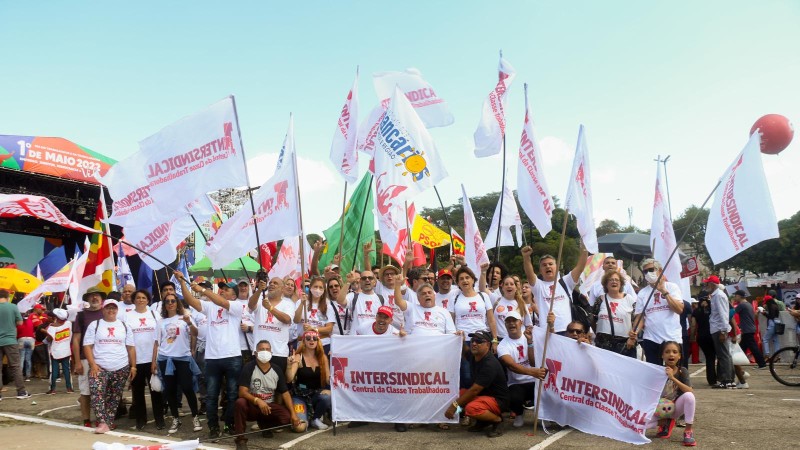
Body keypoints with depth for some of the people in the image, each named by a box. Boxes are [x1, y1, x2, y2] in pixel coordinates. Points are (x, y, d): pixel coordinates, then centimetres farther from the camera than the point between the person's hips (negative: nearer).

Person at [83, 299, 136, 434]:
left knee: (115, 398, 8)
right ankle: (103, 422, -20)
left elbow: (131, 348, 10)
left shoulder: (124, 326, 10)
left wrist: (133, 366, 3)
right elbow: (87, 346, -1)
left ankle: (108, 422, 18)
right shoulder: (94, 325, 4)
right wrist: (92, 364, -12)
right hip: (99, 367, -2)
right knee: (96, 393, -20)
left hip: (121, 368, 2)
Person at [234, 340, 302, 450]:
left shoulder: (277, 371, -1)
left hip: (269, 406, 3)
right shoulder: (249, 368, -12)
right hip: (252, 405, -3)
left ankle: (264, 424, 12)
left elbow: (285, 393, -2)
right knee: (240, 402, -36)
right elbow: (242, 392, -20)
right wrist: (258, 401, -38)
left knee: (287, 417, -23)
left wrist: (293, 414, -15)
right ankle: (241, 439, -23)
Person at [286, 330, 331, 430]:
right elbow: (289, 379, -20)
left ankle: (316, 419, -2)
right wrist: (289, 365, -35)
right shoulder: (298, 357, -9)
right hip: (301, 394, -3)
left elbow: (328, 379, 5)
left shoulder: (323, 357, 2)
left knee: (327, 397, -34)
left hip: (318, 392, 3)